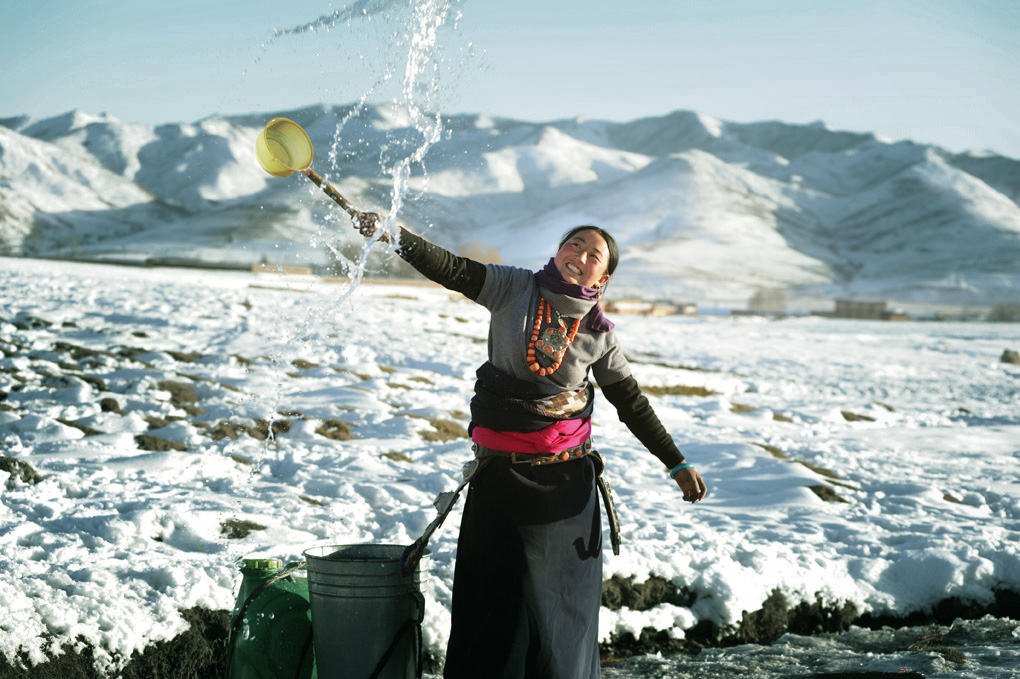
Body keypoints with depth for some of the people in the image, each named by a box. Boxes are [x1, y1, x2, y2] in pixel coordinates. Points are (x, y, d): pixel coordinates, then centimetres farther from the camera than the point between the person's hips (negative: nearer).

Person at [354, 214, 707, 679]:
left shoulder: (599, 335, 1)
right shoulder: (514, 288, -1)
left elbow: (632, 404, 8)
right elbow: (450, 269, -12)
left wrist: (677, 464, 7)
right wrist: (392, 234, -26)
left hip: (566, 480, 1)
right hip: (500, 473, 0)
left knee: (561, 598, 6)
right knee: (492, 593, 5)